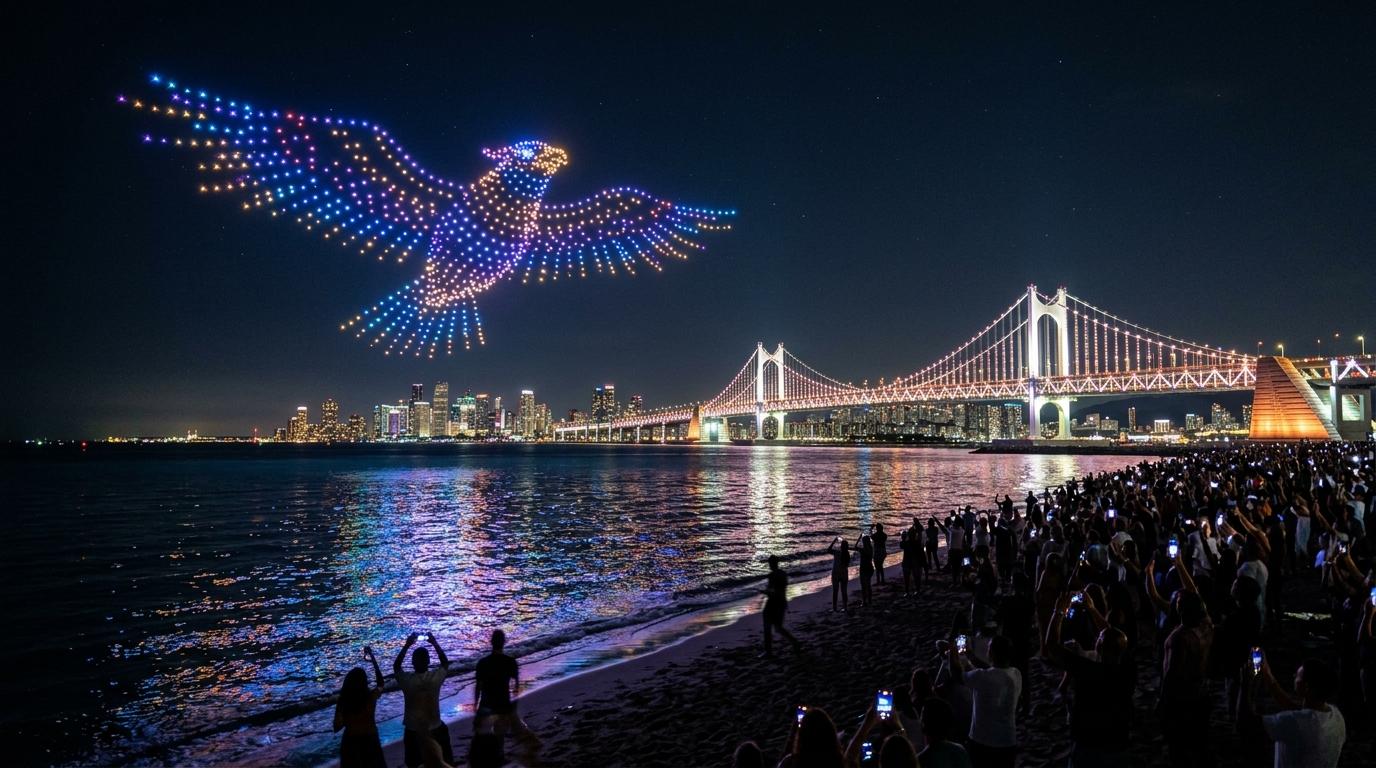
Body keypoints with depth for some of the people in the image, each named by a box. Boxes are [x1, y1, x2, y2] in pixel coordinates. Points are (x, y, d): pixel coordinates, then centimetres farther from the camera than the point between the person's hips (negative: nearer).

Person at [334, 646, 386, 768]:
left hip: (351, 742, 1)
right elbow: (380, 682, 5)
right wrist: (372, 658, 7)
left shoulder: (343, 700, -15)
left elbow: (337, 727, -12)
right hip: (369, 740, -1)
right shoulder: (371, 696, -16)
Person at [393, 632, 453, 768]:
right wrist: (435, 643, 7)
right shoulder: (435, 677, -17)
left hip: (412, 730, 0)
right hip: (435, 729, 0)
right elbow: (445, 662, 6)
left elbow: (396, 666, 5)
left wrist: (406, 646, 3)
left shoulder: (407, 680, -17)